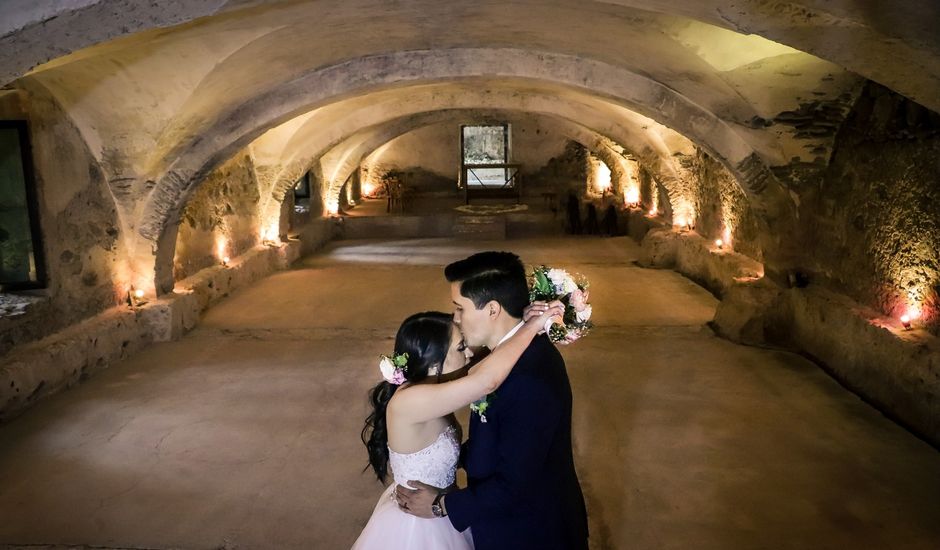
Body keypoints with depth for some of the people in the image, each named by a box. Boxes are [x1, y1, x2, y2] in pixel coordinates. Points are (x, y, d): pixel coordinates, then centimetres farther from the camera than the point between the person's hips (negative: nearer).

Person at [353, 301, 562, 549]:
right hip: (415, 529, -8)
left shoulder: (429, 387, -6)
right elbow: (488, 379, -40)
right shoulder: (408, 400, -32)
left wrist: (524, 326, -15)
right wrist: (532, 325, -30)